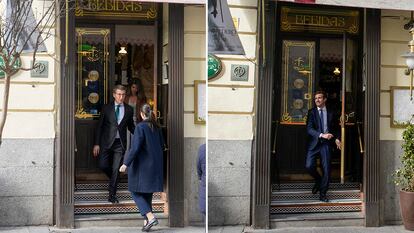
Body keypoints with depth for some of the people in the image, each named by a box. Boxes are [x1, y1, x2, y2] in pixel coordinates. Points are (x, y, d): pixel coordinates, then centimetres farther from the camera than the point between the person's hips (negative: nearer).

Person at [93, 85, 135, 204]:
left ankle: (112, 196, 7)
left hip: (120, 143, 0)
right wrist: (97, 144, -3)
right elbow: (99, 126, 2)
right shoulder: (106, 108, 2)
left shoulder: (129, 110, 5)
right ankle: (113, 180, 29)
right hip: (107, 142, 0)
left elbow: (131, 126, 15)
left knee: (116, 169, -2)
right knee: (103, 165, -3)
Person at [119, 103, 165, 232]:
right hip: (155, 165, 7)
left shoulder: (140, 127, -14)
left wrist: (126, 164, -18)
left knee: (136, 192, 2)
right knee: (147, 193, 14)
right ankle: (147, 221, 15)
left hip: (142, 165, -7)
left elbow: (135, 148, -20)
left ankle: (150, 217, -12)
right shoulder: (157, 127, 6)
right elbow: (162, 146, 14)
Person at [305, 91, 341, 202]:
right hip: (314, 143, -1)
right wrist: (321, 135, -20)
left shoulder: (331, 113, 10)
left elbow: (336, 128, 21)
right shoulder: (311, 112, 4)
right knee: (309, 166, -13)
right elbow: (309, 129, -6)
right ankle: (318, 180, 19)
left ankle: (323, 194, 9)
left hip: (326, 143, 1)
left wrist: (337, 138, 2)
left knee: (326, 169, -3)